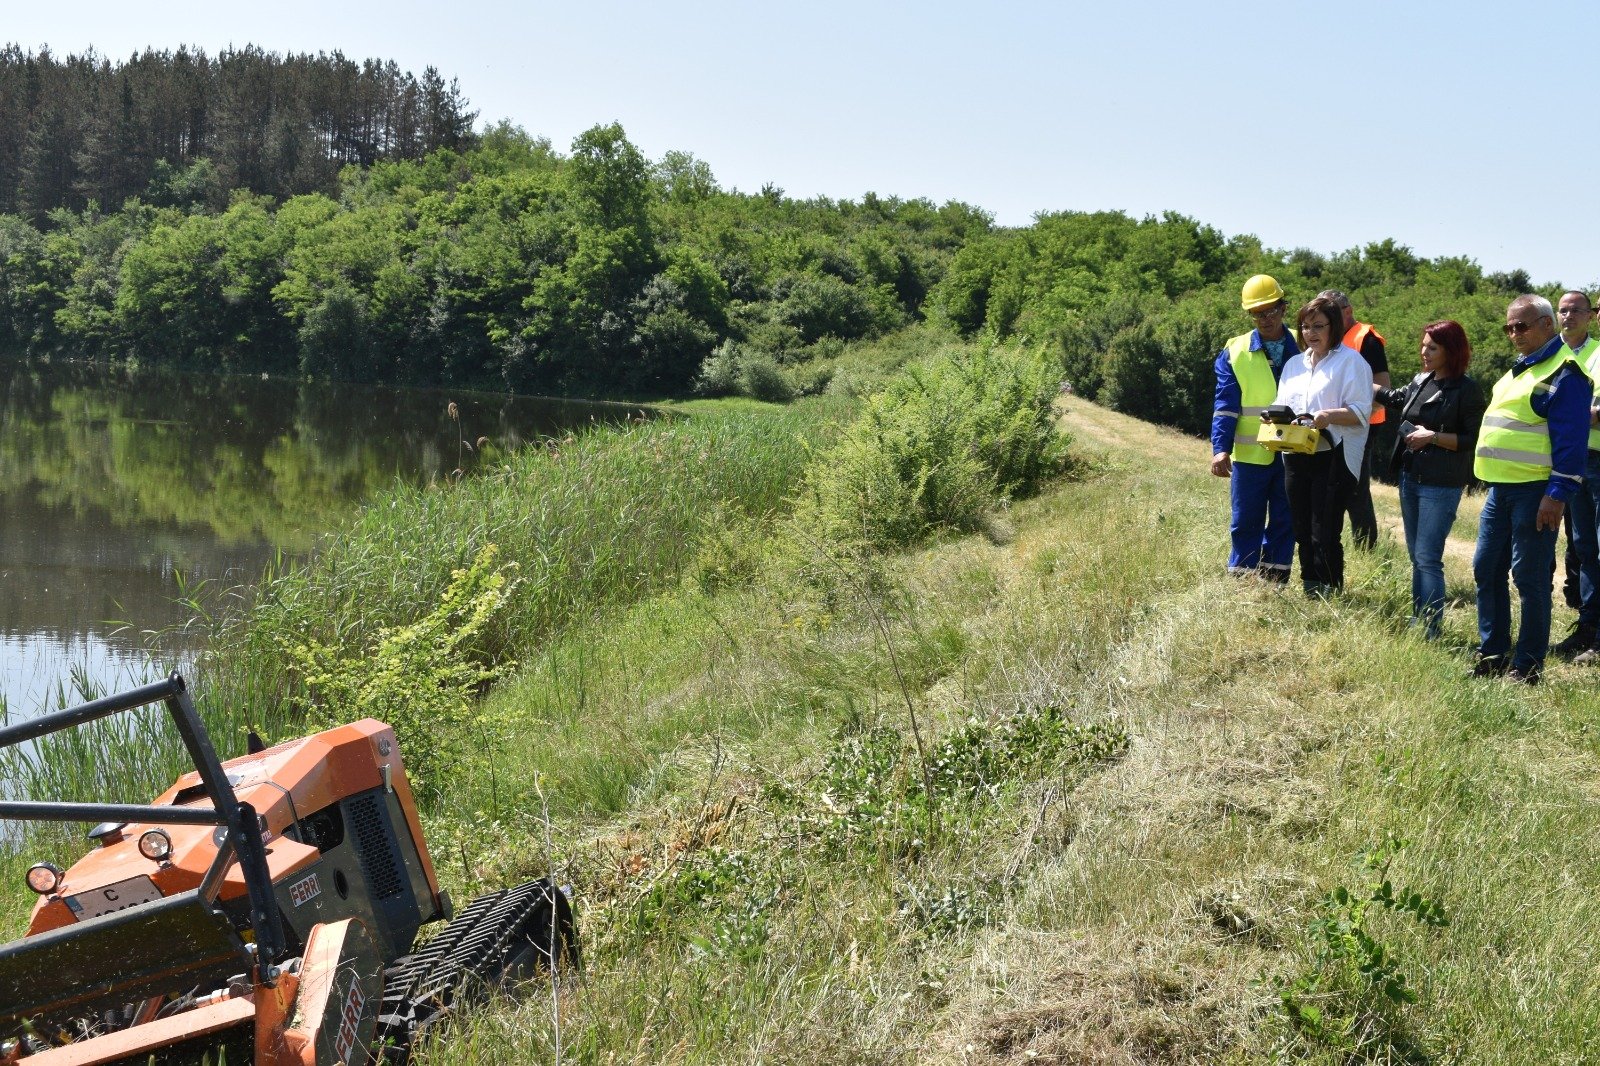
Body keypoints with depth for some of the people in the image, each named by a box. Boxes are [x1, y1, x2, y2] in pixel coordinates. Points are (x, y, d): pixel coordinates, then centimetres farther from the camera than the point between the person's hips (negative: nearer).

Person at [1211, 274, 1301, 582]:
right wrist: (1220, 448, -15)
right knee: (1245, 523, 5)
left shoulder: (1303, 347, 4)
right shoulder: (1235, 352, 0)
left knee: (1284, 523, 8)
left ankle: (1275, 584, 18)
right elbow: (1226, 404, -4)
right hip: (1249, 454, -1)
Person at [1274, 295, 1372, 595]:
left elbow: (1361, 412, -9)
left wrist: (1329, 416, -25)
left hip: (1333, 458, -7)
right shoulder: (1294, 364, 19)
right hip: (1296, 458, 7)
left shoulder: (1350, 361, -2)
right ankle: (1309, 594, 18)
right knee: (1303, 533, 10)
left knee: (1325, 535, -8)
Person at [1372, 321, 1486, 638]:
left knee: (1427, 558, -10)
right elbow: (1395, 399, 30)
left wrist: (1433, 437, -19)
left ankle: (1430, 630, -5)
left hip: (1440, 484, -7)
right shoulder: (1421, 382, 9)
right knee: (1416, 556, 13)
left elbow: (1473, 440, -13)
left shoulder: (1466, 390, -11)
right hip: (1410, 478, 7)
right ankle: (1417, 621, 21)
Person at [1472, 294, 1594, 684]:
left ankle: (1527, 666, 6)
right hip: (1500, 489, 9)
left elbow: (1570, 440, -17)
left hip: (1534, 491, -9)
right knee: (1487, 570, 11)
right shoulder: (1520, 368, 17)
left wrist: (1557, 495, -21)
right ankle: (1491, 655, 21)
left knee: (1529, 578, -2)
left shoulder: (1563, 373, -12)